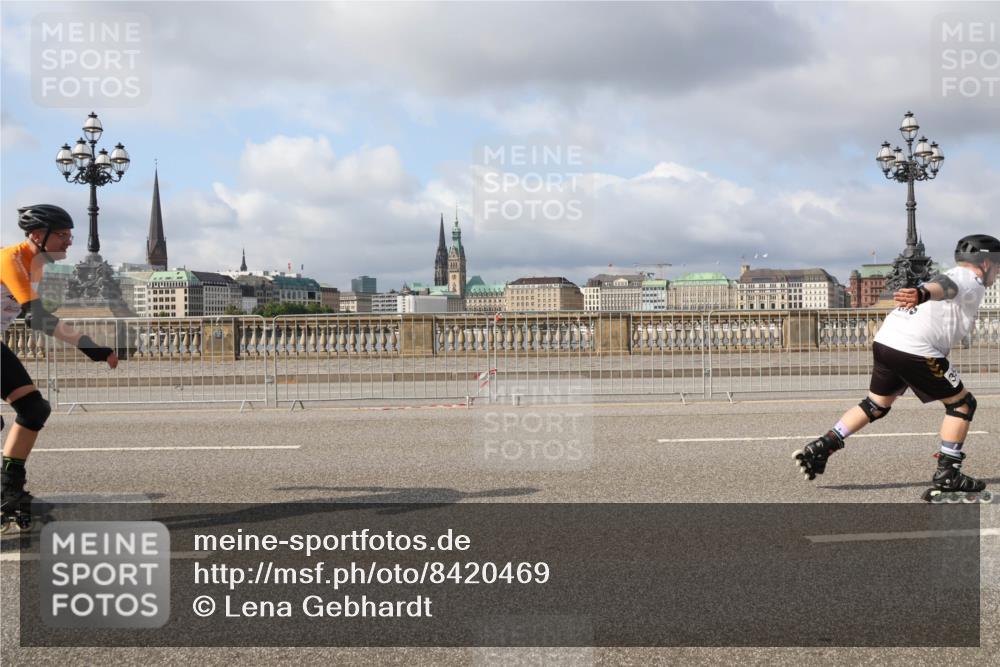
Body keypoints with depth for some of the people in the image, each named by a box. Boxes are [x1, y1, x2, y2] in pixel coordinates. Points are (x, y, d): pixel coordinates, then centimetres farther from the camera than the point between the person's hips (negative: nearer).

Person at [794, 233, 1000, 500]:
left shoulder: (955, 276, 27)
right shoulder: (972, 282, -5)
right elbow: (944, 285, -26)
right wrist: (922, 294, -45)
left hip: (884, 341, 9)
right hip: (914, 350, -9)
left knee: (877, 405, 23)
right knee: (962, 404, 3)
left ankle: (821, 447, 16)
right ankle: (946, 476, 2)